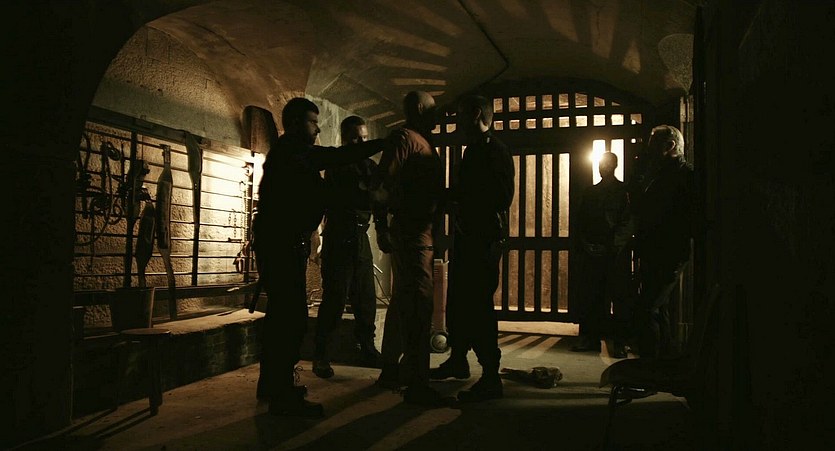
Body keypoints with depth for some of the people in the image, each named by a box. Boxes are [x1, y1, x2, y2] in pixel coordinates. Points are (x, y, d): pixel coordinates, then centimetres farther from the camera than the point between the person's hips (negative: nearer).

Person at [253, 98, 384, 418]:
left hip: (284, 245, 11)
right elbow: (336, 158, -18)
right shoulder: (290, 149, -9)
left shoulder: (293, 152, 22)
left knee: (281, 314, 16)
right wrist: (381, 144, -12)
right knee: (292, 316, -12)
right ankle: (282, 396, -9)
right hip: (282, 245, -11)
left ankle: (272, 384, 27)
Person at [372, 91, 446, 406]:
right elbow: (384, 182, -17)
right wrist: (382, 226, -21)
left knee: (403, 300, 15)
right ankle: (416, 383, -10)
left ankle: (391, 370, 26)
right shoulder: (404, 137, -7)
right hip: (411, 231, -10)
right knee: (419, 303, -12)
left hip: (420, 232, 10)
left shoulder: (422, 142, 22)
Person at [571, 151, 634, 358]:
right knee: (591, 297, 4)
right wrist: (585, 244, 2)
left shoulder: (625, 191, 5)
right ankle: (590, 338, 11)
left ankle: (620, 343, 2)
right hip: (592, 252, 4)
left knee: (619, 298, -3)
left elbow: (629, 222, -4)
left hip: (616, 253, -4)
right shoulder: (590, 192, 18)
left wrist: (614, 244, -14)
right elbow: (582, 222, 17)